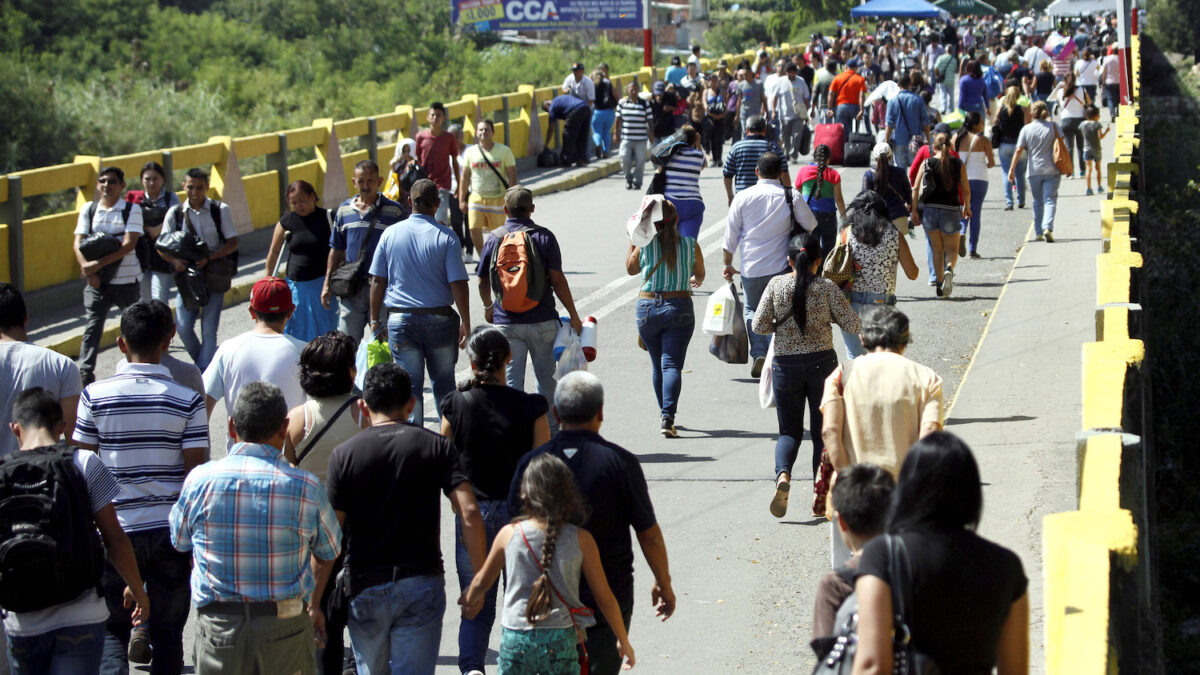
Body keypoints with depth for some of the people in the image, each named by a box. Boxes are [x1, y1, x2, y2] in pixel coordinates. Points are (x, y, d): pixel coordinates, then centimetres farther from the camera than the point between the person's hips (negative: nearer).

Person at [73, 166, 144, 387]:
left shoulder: (132, 210, -4)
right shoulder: (88, 209, 6)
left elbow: (129, 245, -15)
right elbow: (79, 243, 1)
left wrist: (99, 263, -22)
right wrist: (87, 268, -17)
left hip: (126, 279, -1)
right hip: (96, 280, 1)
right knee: (92, 326, -10)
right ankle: (85, 373, -15)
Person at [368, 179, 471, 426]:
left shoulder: (390, 234, 0)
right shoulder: (445, 236, -7)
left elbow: (377, 281, 2)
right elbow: (458, 284, -10)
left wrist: (375, 319, 11)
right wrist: (465, 323, -3)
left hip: (400, 320, 1)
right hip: (439, 319, -1)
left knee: (410, 385, 6)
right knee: (444, 383, 13)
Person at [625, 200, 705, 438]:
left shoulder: (644, 245, -4)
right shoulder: (691, 244, -1)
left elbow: (631, 268, 14)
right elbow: (700, 275, 16)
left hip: (647, 308, 1)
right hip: (679, 308, -1)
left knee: (657, 364, 17)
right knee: (672, 364, -4)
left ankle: (665, 415, 27)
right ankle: (668, 417, -21)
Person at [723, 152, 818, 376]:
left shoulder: (743, 197, -2)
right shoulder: (792, 197, -5)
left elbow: (731, 234, 3)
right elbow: (811, 226, 5)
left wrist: (728, 264, 13)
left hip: (750, 268, 0)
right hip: (780, 267, 0)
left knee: (753, 310, 16)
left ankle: (758, 354, 0)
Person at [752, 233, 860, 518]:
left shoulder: (776, 285, -6)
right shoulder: (827, 287, -8)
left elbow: (759, 326, -5)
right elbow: (852, 325, -5)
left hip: (786, 366, 1)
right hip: (822, 363, -1)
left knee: (789, 430, 11)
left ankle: (783, 475, -18)